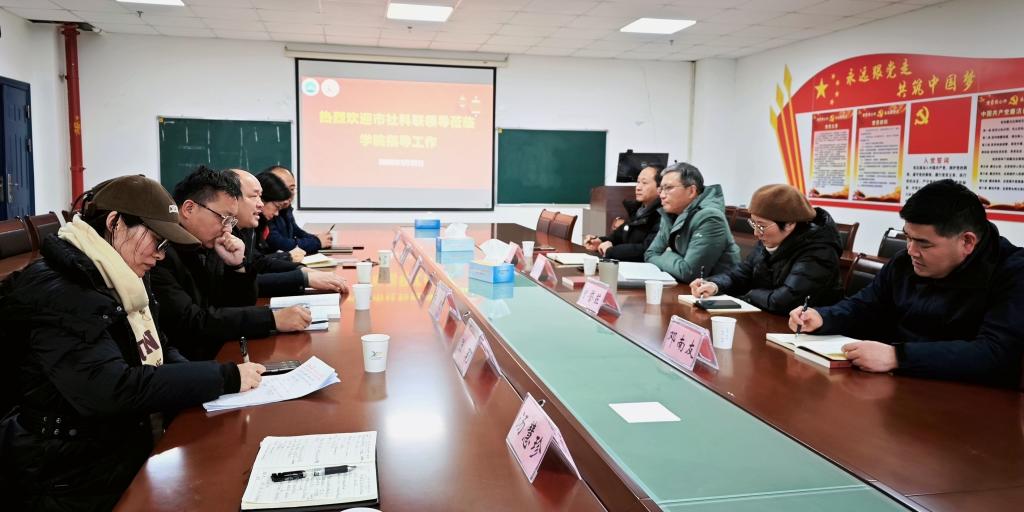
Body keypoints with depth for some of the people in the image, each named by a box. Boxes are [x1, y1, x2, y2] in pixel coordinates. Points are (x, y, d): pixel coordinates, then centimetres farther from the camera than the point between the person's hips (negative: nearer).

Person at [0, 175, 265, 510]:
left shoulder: (116, 281, 8)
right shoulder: (55, 293, -21)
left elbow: (158, 352, 13)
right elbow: (113, 391, -31)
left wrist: (197, 378, -9)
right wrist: (225, 377, -25)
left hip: (127, 450, 8)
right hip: (76, 482, -8)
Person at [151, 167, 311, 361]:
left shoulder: (210, 248, 6)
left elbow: (241, 307, 13)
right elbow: (190, 323, -23)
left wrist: (237, 266, -6)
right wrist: (272, 318, -24)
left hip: (220, 357, 7)